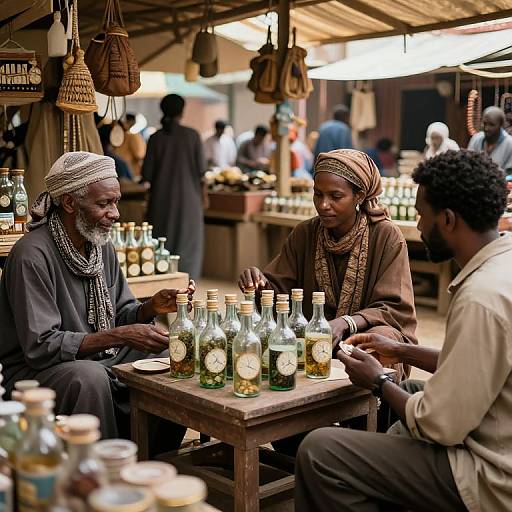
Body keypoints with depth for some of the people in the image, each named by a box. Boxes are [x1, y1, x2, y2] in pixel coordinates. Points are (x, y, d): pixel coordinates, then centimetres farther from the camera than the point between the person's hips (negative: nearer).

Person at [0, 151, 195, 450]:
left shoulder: (102, 245, 5)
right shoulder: (32, 255, -21)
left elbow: (121, 314, 11)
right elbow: (40, 346, -24)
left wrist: (151, 307, -12)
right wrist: (120, 336, -28)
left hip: (104, 360, 8)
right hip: (36, 369, -8)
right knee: (89, 377, -37)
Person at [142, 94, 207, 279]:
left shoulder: (155, 138, -4)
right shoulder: (192, 135, -5)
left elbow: (146, 174, -3)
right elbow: (201, 169, -3)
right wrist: (204, 192, 10)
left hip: (161, 198, 1)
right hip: (188, 197, -1)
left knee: (161, 244, 11)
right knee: (188, 242, 8)